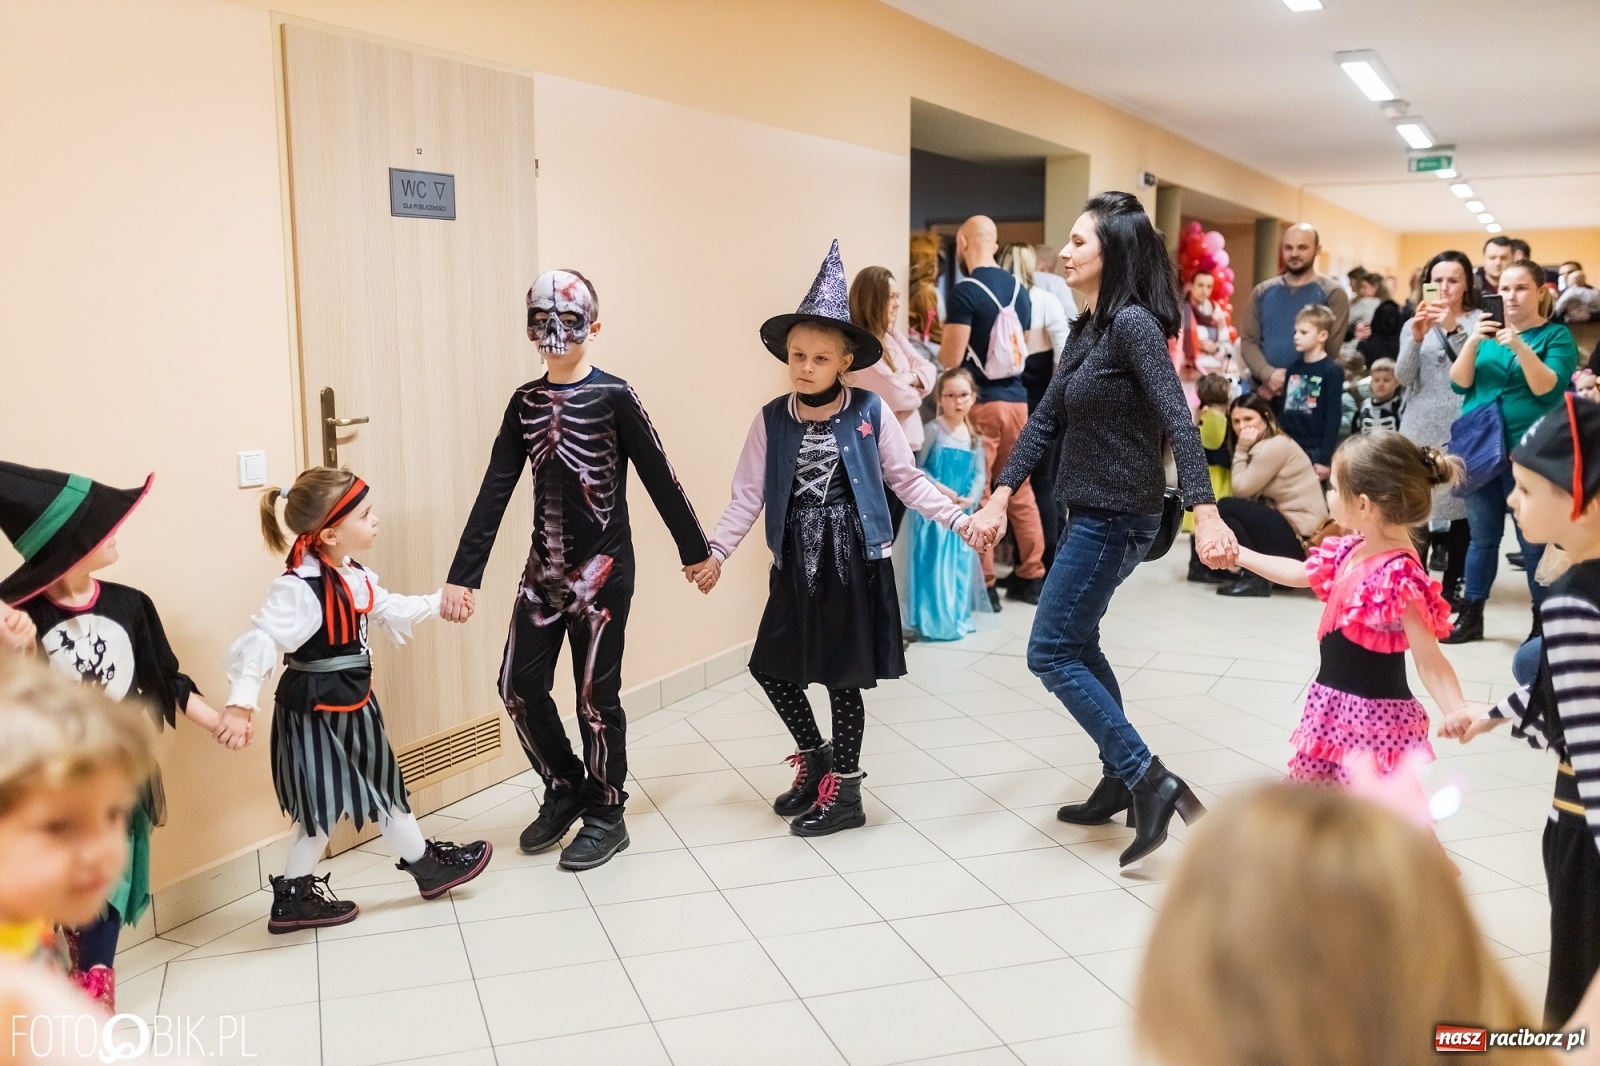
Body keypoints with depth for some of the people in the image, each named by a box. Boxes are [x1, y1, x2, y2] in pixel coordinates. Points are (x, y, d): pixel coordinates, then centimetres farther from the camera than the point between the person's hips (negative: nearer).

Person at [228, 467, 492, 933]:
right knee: (323, 808, 6)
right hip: (314, 713, -9)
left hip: (350, 704, 9)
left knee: (383, 788, 18)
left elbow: (389, 610, 20)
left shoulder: (354, 575, 2)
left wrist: (437, 604, 19)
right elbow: (259, 644, -32)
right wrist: (240, 704, -39)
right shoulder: (299, 589, -28)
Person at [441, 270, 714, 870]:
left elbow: (659, 477, -4)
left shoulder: (613, 396, -9)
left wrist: (695, 549, 1)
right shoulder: (524, 402, 5)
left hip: (602, 568, -5)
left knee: (596, 694, 2)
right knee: (520, 685, 6)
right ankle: (565, 790, 28)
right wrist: (462, 575, -3)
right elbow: (495, 491, 2)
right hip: (544, 567, 5)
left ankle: (606, 815, 19)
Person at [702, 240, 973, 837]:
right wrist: (717, 550, -7)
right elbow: (748, 495, 2)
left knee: (842, 675, 3)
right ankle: (815, 758, 32)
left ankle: (844, 792, 20)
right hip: (796, 564, 4)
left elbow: (907, 481, 2)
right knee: (772, 665, 7)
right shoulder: (771, 421, 1)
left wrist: (959, 520, -6)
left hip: (854, 561, -3)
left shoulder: (869, 413, -5)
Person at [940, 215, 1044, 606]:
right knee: (1020, 490, 13)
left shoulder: (964, 292, -13)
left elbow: (951, 359, -15)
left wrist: (939, 346, 6)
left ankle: (983, 585, 5)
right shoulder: (1019, 289, 9)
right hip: (1016, 399, 7)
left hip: (980, 402, -6)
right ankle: (1031, 577, 20)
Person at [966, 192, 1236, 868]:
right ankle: (1121, 781, 30)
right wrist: (1000, 498, 4)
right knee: (1077, 646, 18)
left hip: (1117, 517, -10)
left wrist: (1205, 516, -35)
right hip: (1090, 513, 10)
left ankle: (1150, 780, -4)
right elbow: (1046, 420, 10)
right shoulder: (1087, 327, 10)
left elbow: (1178, 420, -26)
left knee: (1051, 653, -6)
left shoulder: (1133, 323, -17)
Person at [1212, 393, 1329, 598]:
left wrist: (1241, 449, -9)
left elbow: (1242, 489, -14)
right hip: (1290, 524, 10)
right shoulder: (1263, 445, 16)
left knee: (1225, 508, -13)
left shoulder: (1275, 447, -14)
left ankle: (1256, 578, -10)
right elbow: (1248, 492, 9)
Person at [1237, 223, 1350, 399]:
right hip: (1265, 393, 3)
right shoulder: (1262, 292, 13)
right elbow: (1248, 340, 7)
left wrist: (1290, 384, -13)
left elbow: (1330, 348, -7)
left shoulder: (1332, 293, 2)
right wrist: (1268, 374, -13)